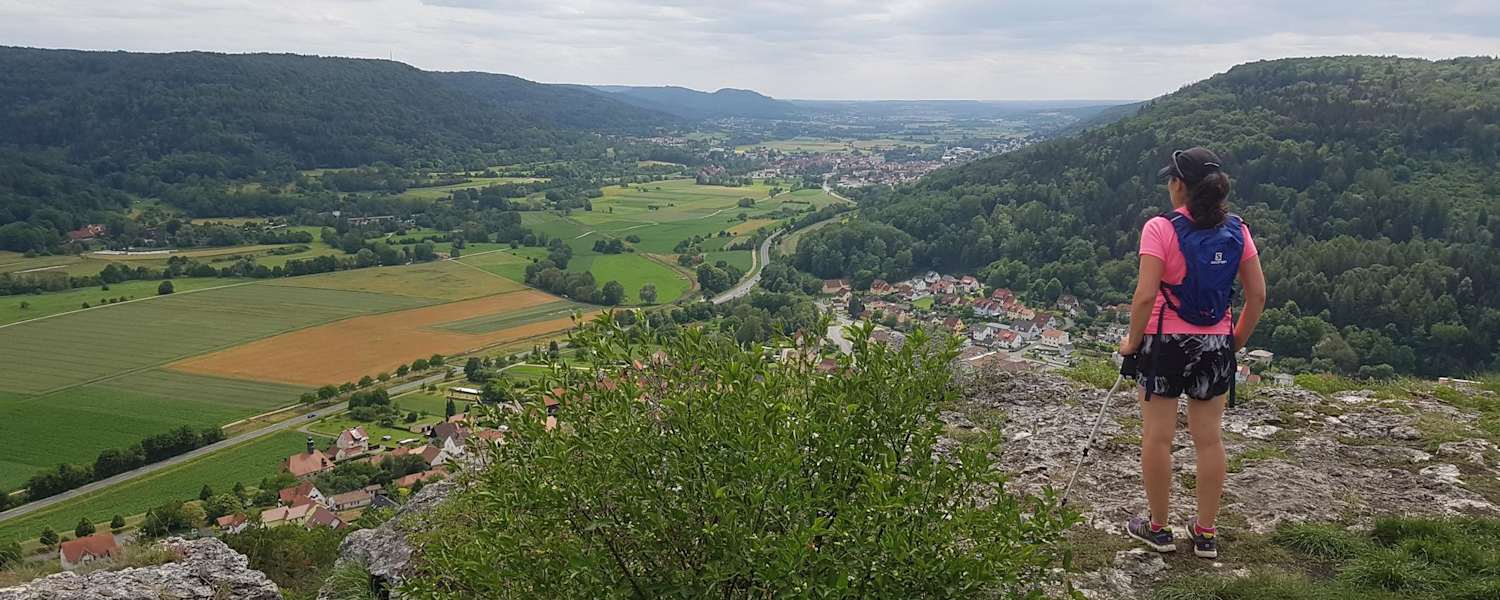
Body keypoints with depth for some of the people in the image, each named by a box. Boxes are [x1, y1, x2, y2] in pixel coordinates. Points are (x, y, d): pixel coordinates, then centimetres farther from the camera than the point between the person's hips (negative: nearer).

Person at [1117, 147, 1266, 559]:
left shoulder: (1160, 228, -14)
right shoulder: (1236, 230, 1)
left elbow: (1145, 296, -18)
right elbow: (1257, 295, 3)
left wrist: (1132, 340, -4)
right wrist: (1237, 341, 14)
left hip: (1166, 343, -4)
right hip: (1216, 346, 5)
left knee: (1157, 437, 9)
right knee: (1209, 439, 12)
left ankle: (1158, 528, 20)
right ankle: (1206, 533, 22)